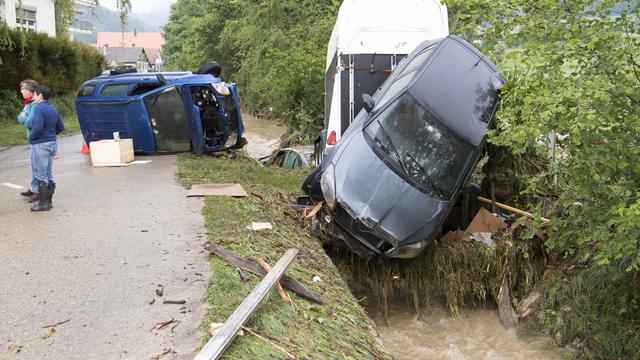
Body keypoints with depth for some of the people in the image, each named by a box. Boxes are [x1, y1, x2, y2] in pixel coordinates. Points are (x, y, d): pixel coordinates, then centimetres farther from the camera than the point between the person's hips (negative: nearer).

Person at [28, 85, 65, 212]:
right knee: (48, 174, 15)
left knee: (41, 175, -1)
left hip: (41, 145, -8)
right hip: (52, 143, 8)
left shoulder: (38, 108, -15)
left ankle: (43, 203, 3)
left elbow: (37, 127, -24)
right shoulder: (53, 109, 11)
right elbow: (61, 127, 15)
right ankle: (48, 201, 21)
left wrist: (31, 137, -8)